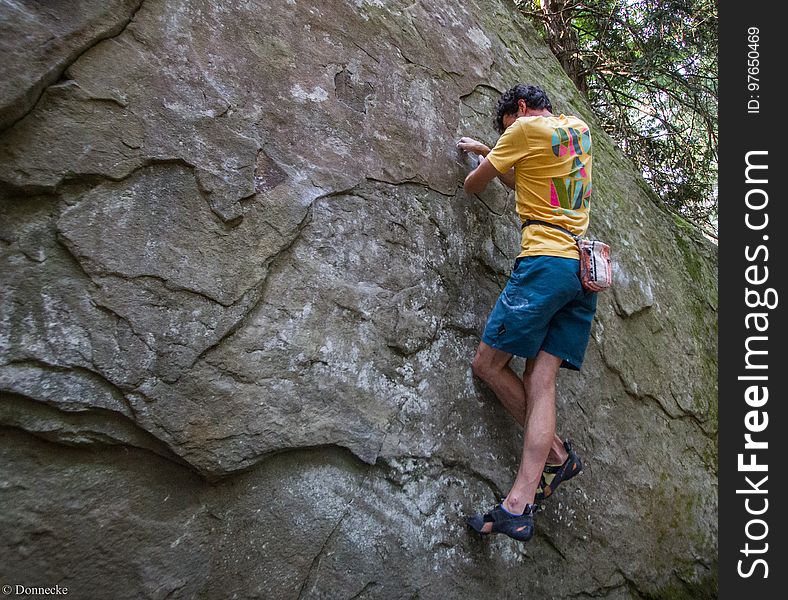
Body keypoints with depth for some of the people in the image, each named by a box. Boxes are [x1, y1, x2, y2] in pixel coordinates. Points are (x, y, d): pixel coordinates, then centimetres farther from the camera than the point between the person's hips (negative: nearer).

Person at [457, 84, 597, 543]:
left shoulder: (526, 127, 3)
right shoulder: (580, 128, 26)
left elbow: (474, 185, 13)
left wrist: (479, 165, 36)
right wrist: (486, 150, 43)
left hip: (546, 260, -8)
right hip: (587, 268, 8)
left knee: (488, 364, -2)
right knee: (540, 379, -3)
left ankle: (557, 452, 7)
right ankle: (520, 503, -10)